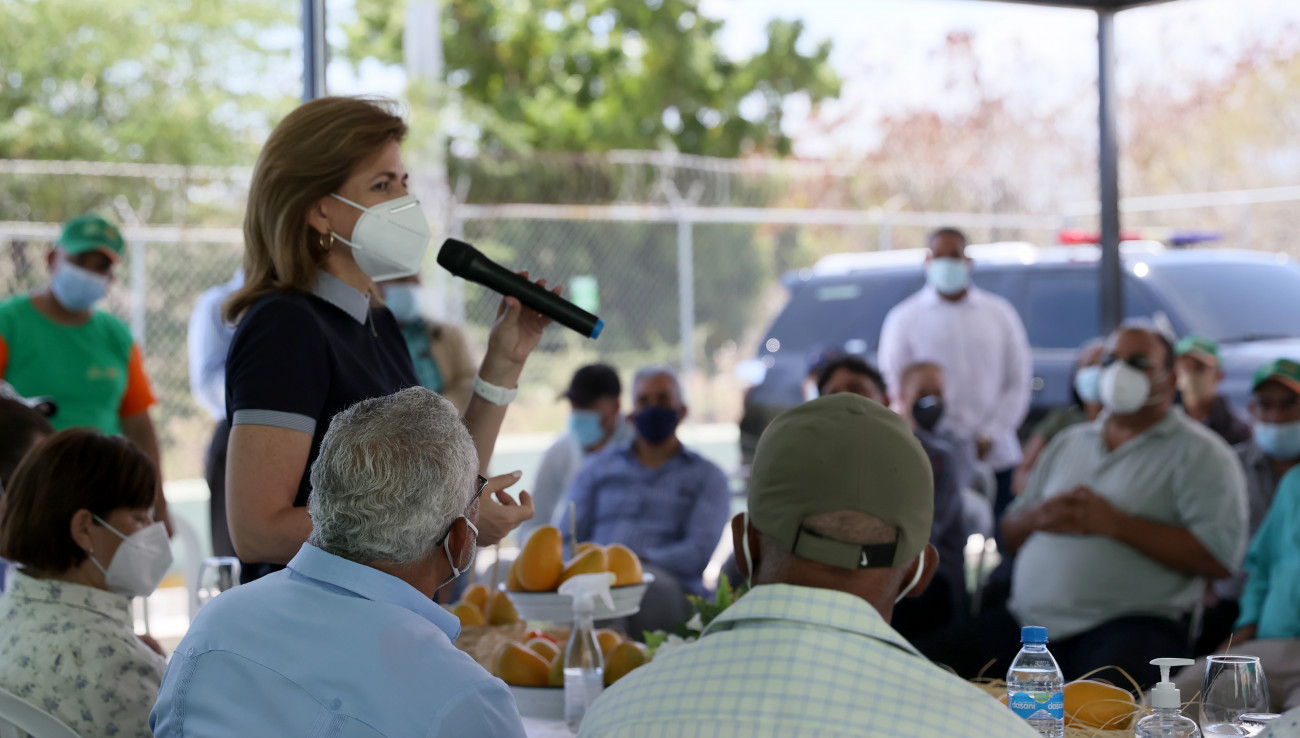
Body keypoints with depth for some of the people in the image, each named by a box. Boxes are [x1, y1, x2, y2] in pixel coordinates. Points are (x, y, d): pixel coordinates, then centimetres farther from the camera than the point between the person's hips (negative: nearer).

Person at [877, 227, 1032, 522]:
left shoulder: (1000, 314, 14)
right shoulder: (904, 318, 9)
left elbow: (1018, 383, 12)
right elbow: (892, 389, 6)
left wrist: (988, 438, 0)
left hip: (997, 460, 2)